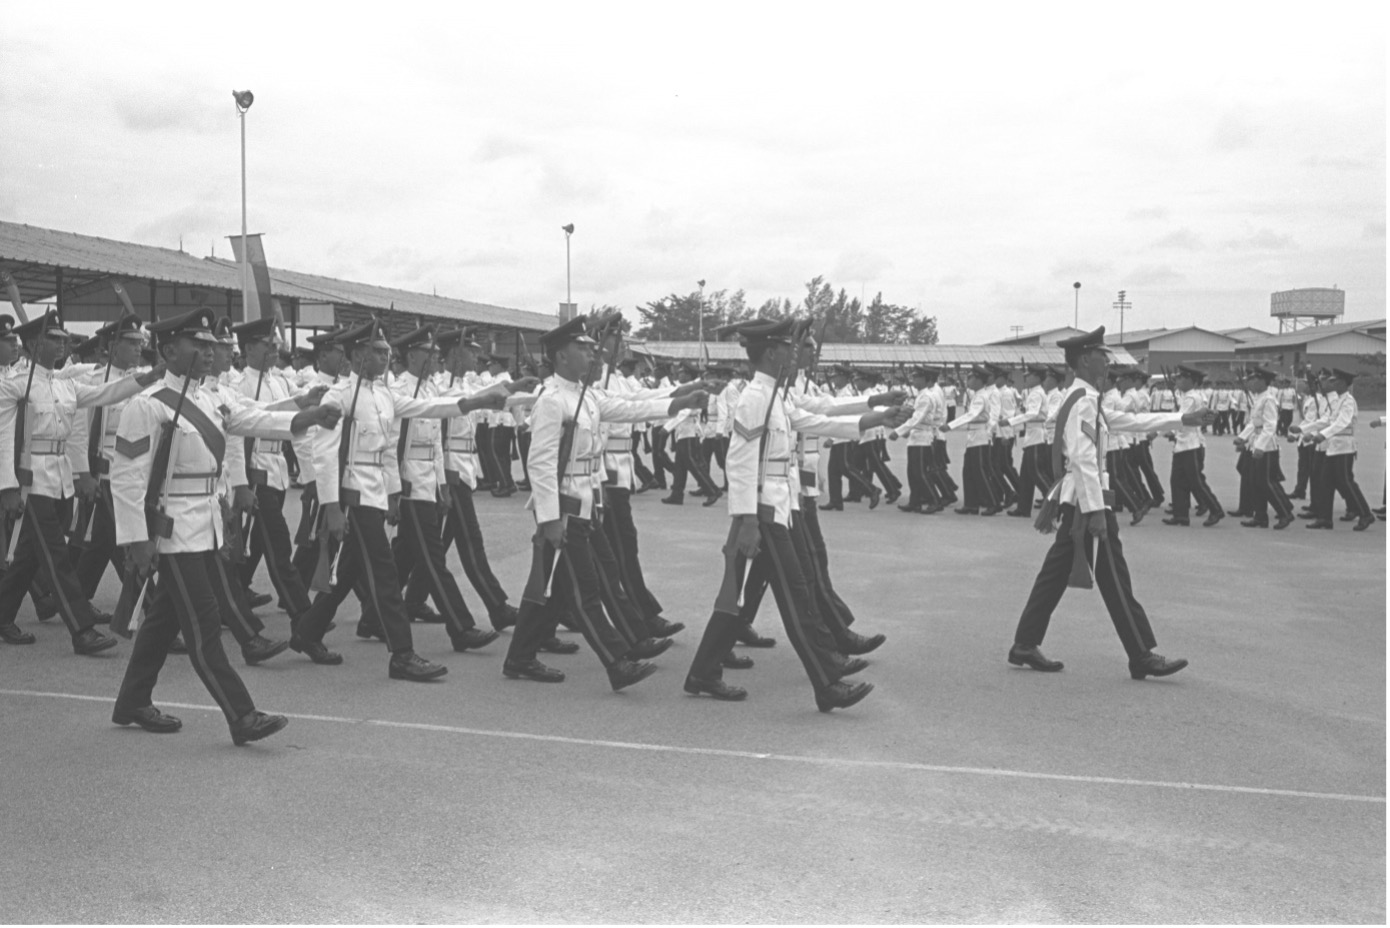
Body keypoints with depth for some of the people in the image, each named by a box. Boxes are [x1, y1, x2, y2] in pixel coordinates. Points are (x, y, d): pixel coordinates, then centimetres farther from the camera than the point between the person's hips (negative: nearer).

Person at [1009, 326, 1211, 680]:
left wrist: (1184, 419, 21)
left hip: (1076, 497, 10)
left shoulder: (1086, 400, 17)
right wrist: (1096, 511, -24)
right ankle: (1143, 656, 3)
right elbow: (1082, 459, -22)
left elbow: (1130, 421, 23)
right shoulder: (1083, 401, -15)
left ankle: (1025, 644, 16)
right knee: (1113, 578, -4)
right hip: (1087, 497, -10)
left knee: (1057, 571, 12)